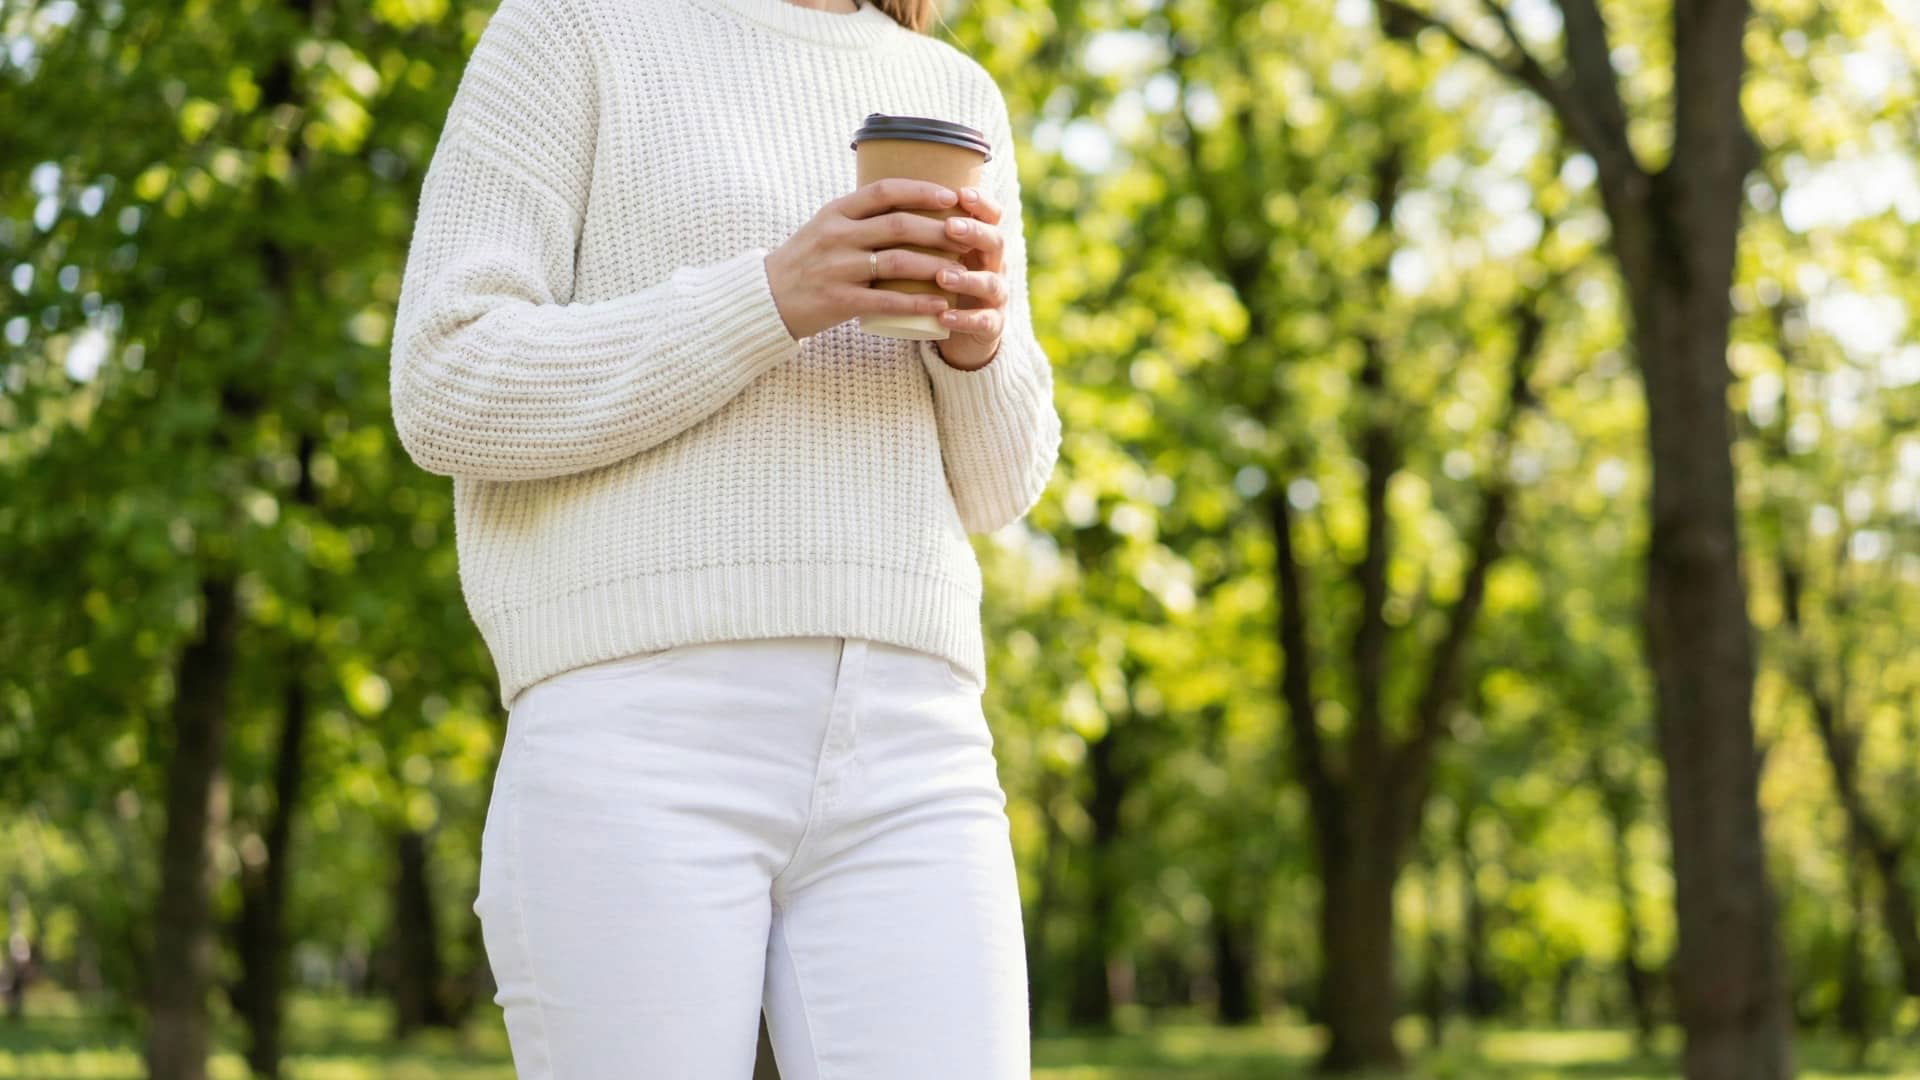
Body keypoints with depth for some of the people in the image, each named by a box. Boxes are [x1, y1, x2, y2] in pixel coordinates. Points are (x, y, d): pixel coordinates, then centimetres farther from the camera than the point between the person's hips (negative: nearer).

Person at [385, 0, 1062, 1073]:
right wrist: (776, 297, -15)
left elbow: (989, 483, 18)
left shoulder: (953, 102, 20)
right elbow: (449, 394, -3)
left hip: (897, 764, 4)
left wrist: (982, 326, -5)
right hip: (635, 750, -4)